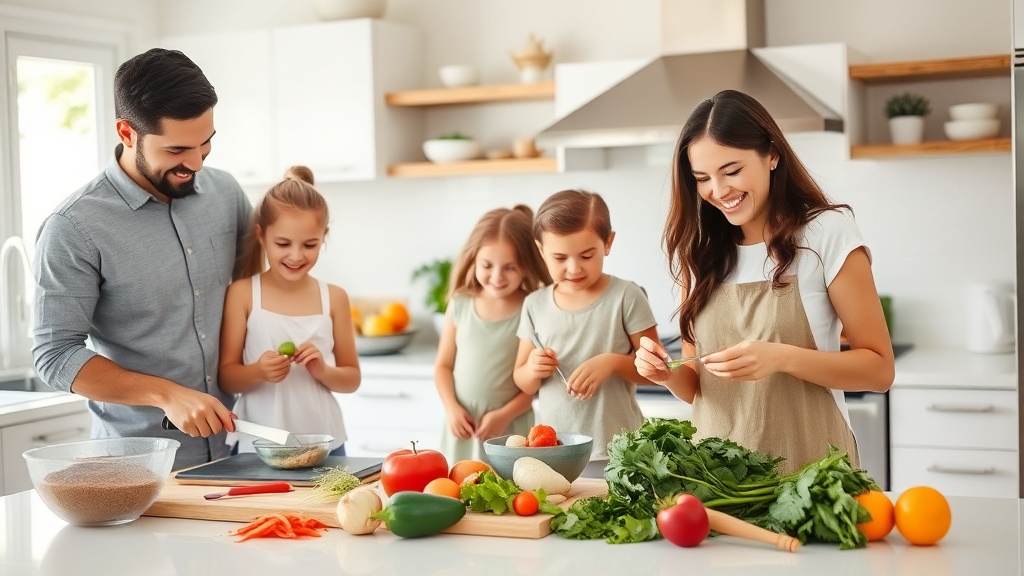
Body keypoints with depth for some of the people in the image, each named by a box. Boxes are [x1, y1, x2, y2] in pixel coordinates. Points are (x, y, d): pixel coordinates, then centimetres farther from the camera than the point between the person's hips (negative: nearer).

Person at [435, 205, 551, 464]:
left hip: (512, 430, -3)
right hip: (462, 427, 3)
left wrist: (506, 414, -12)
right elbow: (444, 365, 9)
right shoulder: (460, 306, 4)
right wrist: (452, 408, -4)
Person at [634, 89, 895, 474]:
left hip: (808, 469, -2)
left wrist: (783, 358, -19)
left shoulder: (827, 233, -4)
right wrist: (669, 375, -9)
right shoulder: (699, 251, 7)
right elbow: (697, 387, 12)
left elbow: (879, 369, -5)